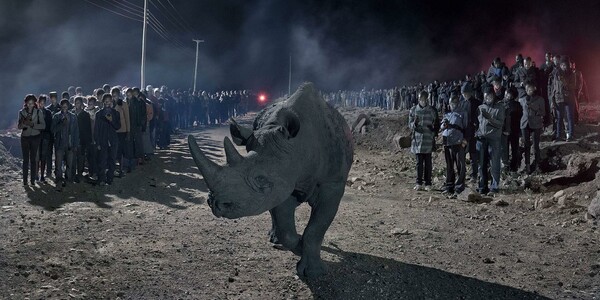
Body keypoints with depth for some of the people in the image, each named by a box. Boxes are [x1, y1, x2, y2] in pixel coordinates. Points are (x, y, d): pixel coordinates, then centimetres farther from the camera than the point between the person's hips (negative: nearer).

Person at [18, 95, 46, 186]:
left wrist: (32, 124, -17)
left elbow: (43, 125, -5)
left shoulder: (38, 112, 0)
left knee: (33, 159, 1)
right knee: (25, 159, 1)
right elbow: (19, 126, 2)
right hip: (25, 137, 1)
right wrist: (25, 123, -18)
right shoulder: (22, 112, 5)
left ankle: (33, 179, 5)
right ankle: (25, 180, 4)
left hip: (35, 137, -1)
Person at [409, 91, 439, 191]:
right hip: (417, 139, 1)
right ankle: (419, 183, 9)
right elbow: (410, 125, 6)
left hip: (428, 140, -1)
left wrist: (434, 134, -5)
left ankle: (428, 184, 7)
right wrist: (414, 124, -16)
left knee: (428, 162, 1)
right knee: (419, 162, 4)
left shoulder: (432, 111, 4)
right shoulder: (414, 110, 6)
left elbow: (436, 125, 10)